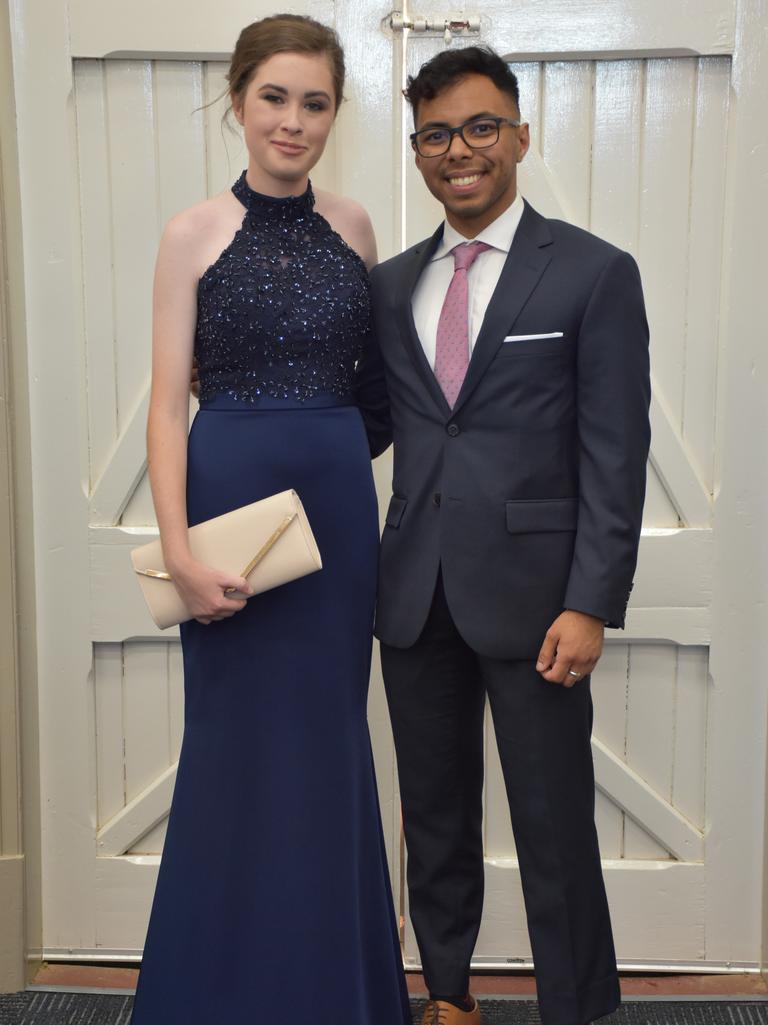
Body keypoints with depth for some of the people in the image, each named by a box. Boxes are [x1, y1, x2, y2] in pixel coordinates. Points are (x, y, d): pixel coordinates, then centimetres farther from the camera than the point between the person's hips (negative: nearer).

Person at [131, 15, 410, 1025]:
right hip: (230, 492, -3)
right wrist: (178, 549, -16)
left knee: (331, 735, 12)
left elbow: (372, 371, 13)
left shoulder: (351, 225, 7)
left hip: (339, 499, 3)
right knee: (238, 737, 6)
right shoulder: (196, 233, -3)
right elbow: (169, 401, -7)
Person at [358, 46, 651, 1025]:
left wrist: (592, 604, -14)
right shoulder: (391, 283, 11)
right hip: (415, 594, 5)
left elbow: (615, 456, -8)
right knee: (434, 816, 17)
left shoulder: (594, 273, -3)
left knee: (554, 827, 4)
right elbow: (369, 420, 13)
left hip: (529, 593, -4)